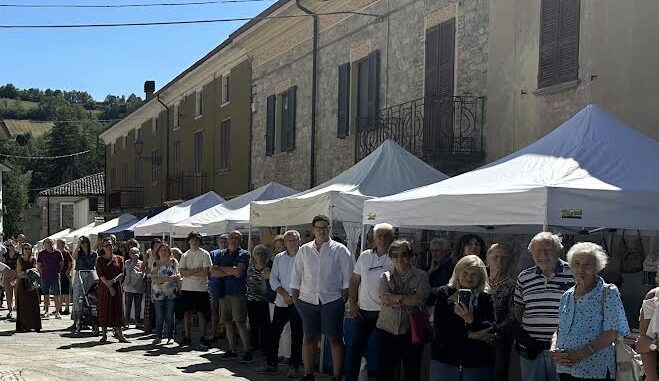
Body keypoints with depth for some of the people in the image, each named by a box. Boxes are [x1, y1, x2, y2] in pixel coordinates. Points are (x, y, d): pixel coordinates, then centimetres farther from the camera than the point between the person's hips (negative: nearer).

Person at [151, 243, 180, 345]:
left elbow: (178, 275, 10)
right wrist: (168, 278, -14)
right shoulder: (155, 264, 4)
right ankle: (158, 336, 10)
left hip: (172, 293, 0)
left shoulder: (174, 262, 7)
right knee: (159, 317, 1)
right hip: (159, 294, 0)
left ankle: (170, 337, 8)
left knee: (170, 316, 1)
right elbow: (154, 279, -6)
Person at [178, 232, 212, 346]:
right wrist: (196, 270, -14)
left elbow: (205, 272, -11)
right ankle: (187, 337, 13)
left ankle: (203, 337, 6)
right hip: (187, 288, 3)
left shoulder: (204, 254, -1)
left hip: (201, 288, -3)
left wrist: (188, 273, -7)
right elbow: (182, 272, -2)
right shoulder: (185, 255, 9)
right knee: (187, 313, 6)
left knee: (201, 313, 0)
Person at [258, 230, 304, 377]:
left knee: (296, 335, 1)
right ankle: (272, 364, 16)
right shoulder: (279, 258, 9)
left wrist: (295, 296, -12)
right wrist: (284, 294, -8)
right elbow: (273, 279, 5)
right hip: (281, 302, 4)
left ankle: (294, 366, 11)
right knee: (274, 332, 6)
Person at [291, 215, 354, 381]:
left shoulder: (340, 250, 1)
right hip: (308, 300, 3)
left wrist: (344, 299, -5)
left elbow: (348, 278, 1)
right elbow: (296, 277, 13)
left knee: (335, 339, 1)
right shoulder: (304, 250, 9)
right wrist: (295, 299, 7)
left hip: (332, 300, -2)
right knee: (309, 338, 9)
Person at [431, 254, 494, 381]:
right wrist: (469, 334, -11)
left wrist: (471, 319, -26)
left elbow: (490, 330, -9)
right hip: (444, 361, 0)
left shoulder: (486, 298, 3)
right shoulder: (444, 293, 3)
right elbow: (439, 328, -6)